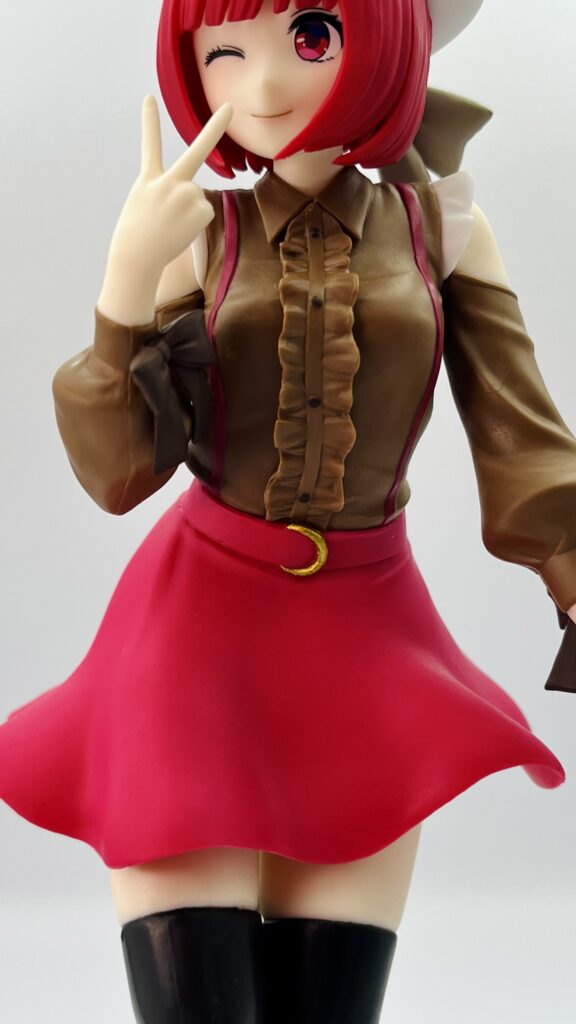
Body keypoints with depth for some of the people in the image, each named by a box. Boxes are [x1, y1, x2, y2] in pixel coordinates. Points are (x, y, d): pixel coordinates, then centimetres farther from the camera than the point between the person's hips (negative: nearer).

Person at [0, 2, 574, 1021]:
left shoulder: (444, 231, 1)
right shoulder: (197, 236, 0)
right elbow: (120, 472, -7)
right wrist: (129, 274, -19)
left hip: (367, 643, 1)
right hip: (199, 631, -1)